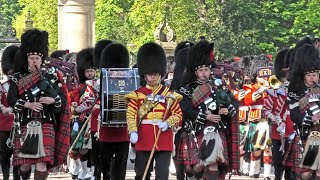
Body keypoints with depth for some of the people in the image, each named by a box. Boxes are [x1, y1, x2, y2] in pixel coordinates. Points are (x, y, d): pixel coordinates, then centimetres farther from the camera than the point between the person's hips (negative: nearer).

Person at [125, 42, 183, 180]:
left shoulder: (169, 94, 7)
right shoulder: (137, 95, 5)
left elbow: (178, 115, 7)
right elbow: (131, 114, -3)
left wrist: (168, 123, -14)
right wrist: (133, 132, -19)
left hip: (164, 140, 0)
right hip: (144, 139, 0)